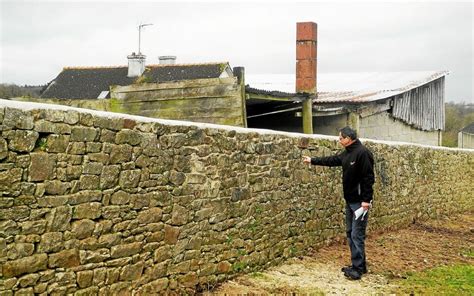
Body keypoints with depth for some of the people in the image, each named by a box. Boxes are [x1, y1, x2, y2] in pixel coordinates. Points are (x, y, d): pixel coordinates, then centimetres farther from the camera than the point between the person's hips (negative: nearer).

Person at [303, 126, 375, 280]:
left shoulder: (362, 153, -19)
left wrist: (366, 200, -23)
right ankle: (358, 264, 22)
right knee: (350, 232, 13)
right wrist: (312, 161, 28)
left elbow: (368, 178, -22)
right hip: (350, 200, 10)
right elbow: (332, 160, 25)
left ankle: (358, 268, 0)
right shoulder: (347, 153, 10)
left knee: (357, 235, -7)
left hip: (360, 202, -10)